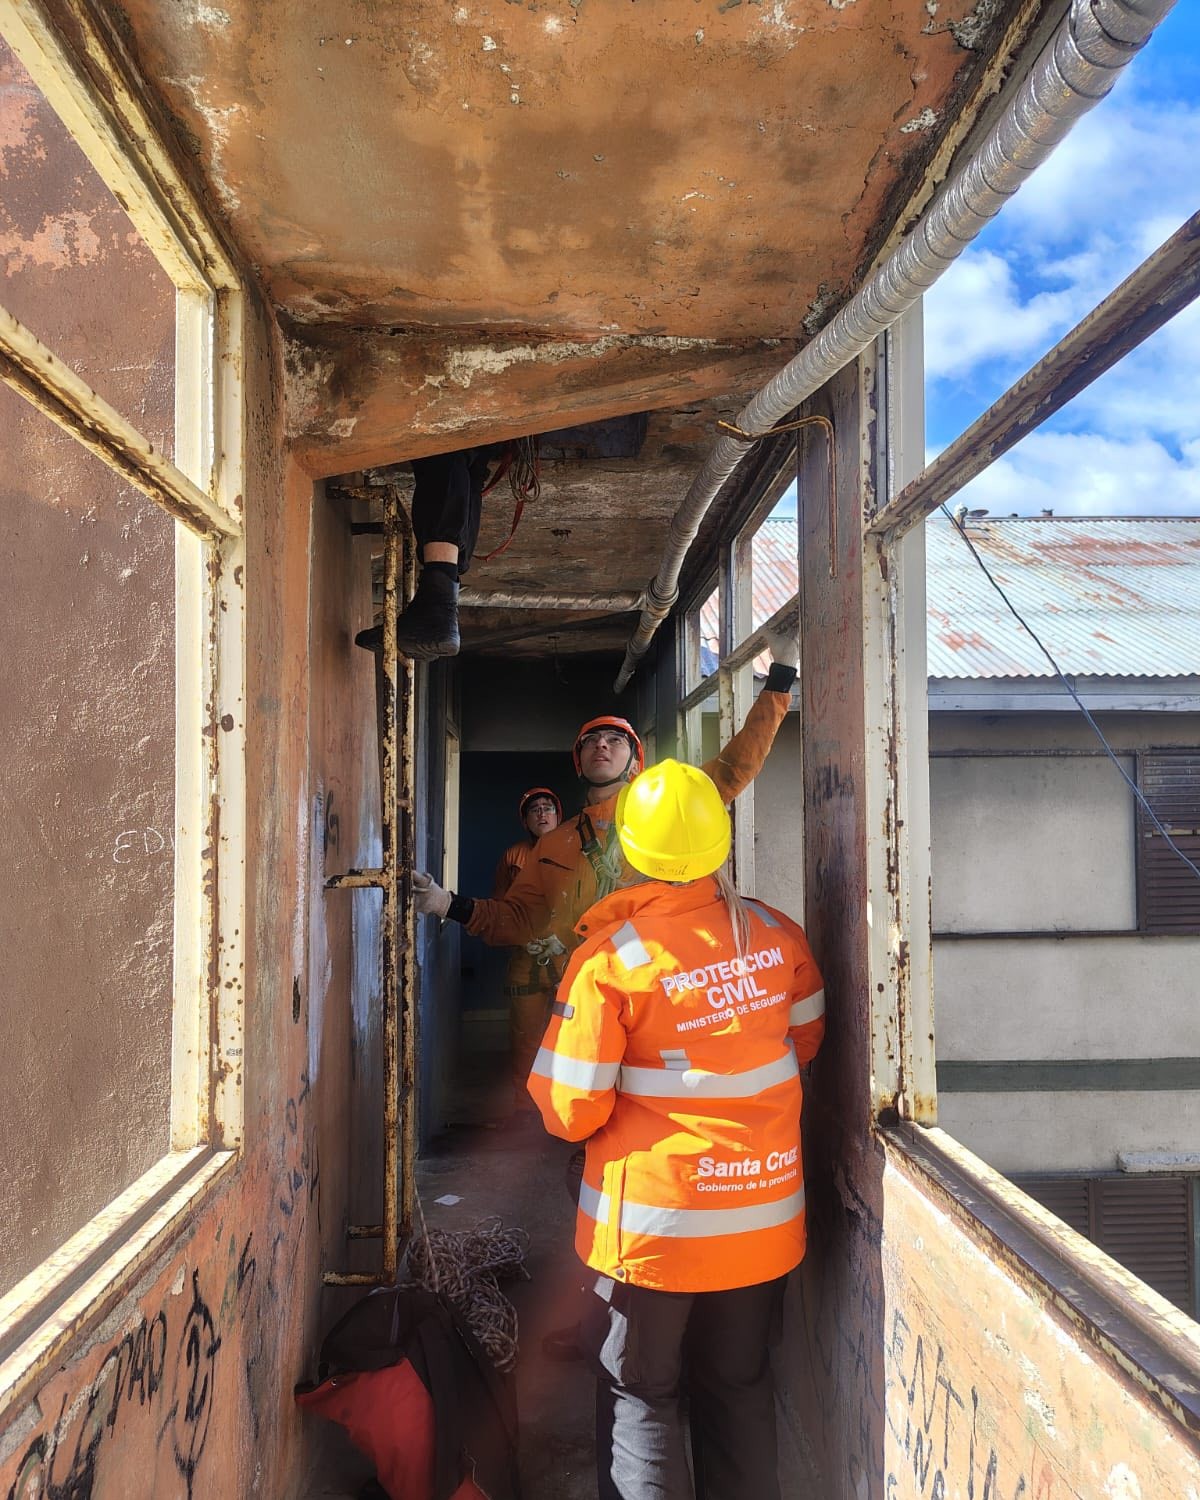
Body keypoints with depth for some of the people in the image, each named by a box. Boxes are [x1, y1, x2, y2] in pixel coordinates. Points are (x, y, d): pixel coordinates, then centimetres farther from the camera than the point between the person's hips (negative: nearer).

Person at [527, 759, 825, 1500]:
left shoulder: (609, 957, -20)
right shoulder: (777, 934, -7)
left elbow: (572, 1112, -16)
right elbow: (803, 1040, 10)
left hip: (654, 1224, -4)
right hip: (765, 1217, 4)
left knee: (641, 1397, 15)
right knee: (739, 1390, 22)